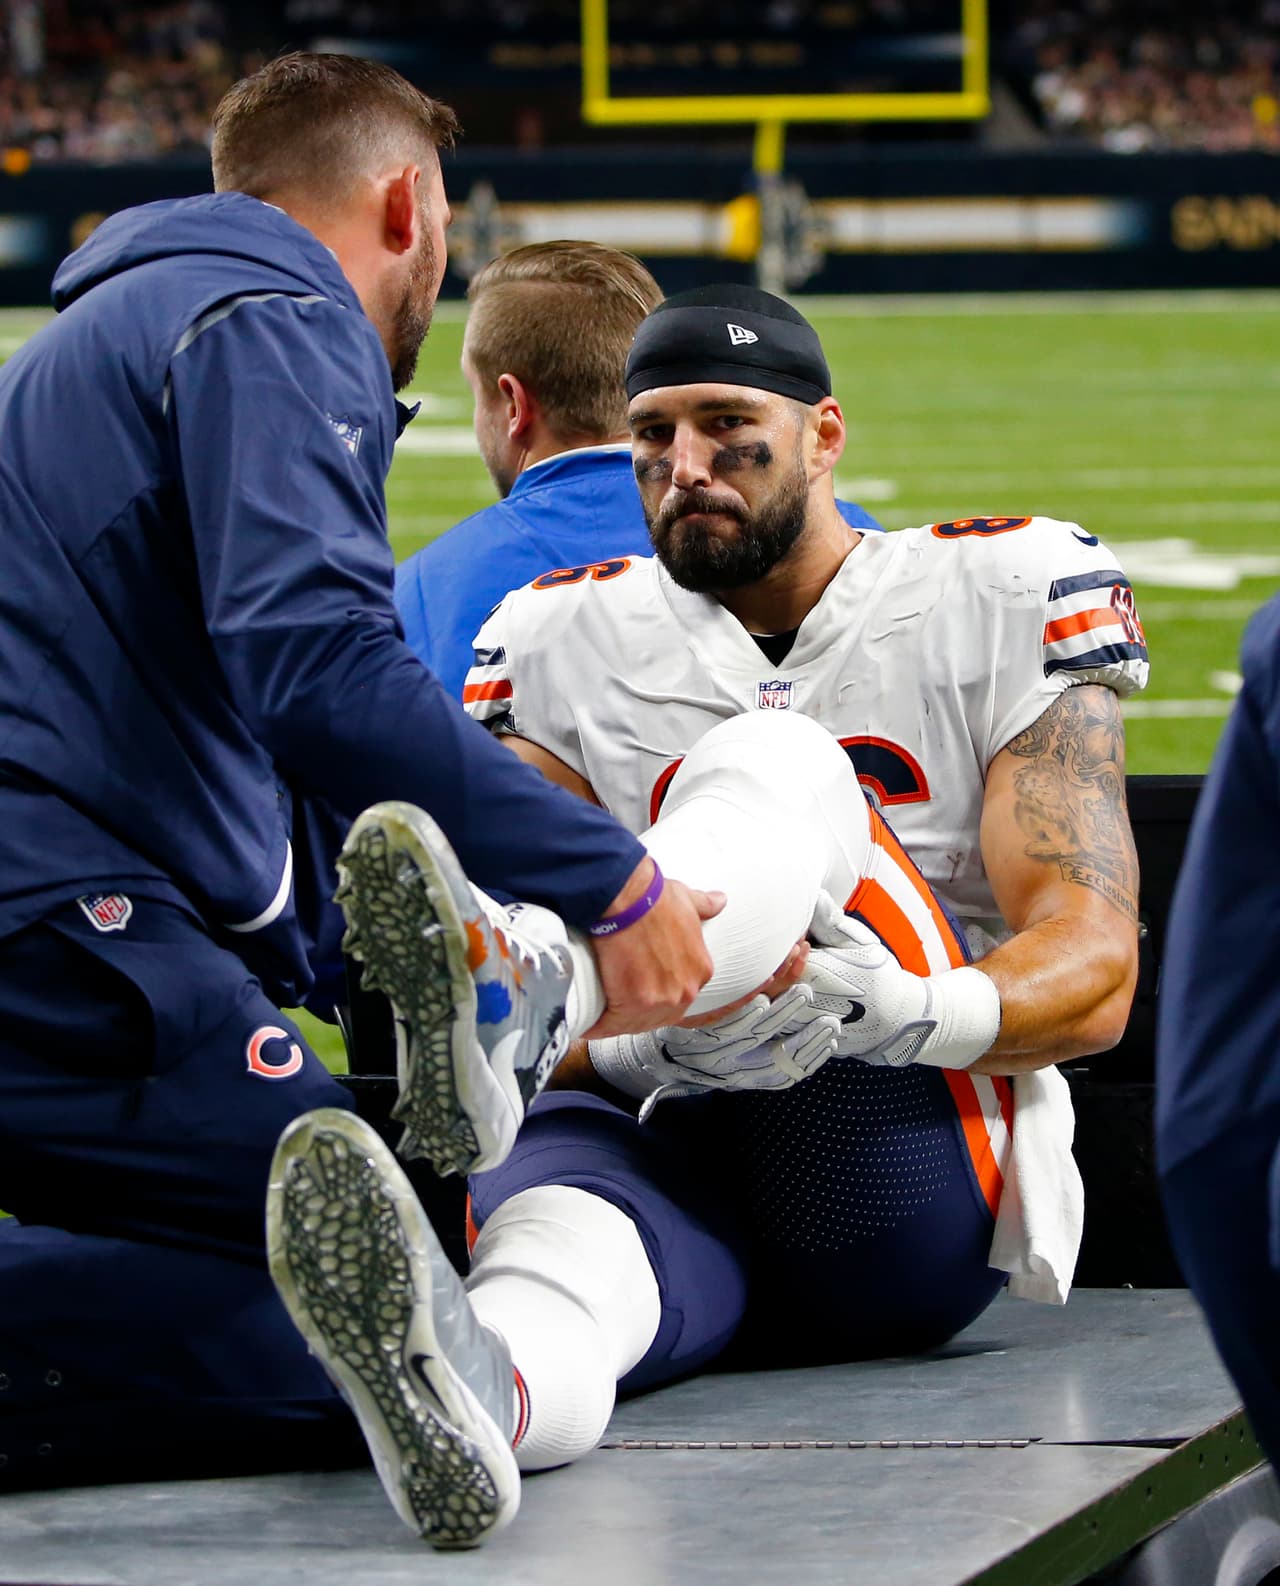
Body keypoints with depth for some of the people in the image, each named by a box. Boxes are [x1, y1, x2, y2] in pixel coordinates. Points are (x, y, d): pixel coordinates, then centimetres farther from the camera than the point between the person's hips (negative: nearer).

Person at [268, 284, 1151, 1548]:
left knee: (772, 765, -26)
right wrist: (640, 1035, -20)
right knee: (561, 1157, -38)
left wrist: (919, 1011, -26)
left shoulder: (1005, 602, 10)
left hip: (917, 1188, -2)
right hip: (688, 1158, 2)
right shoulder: (565, 641, 17)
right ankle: (481, 1383, -77)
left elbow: (1097, 975, -2)